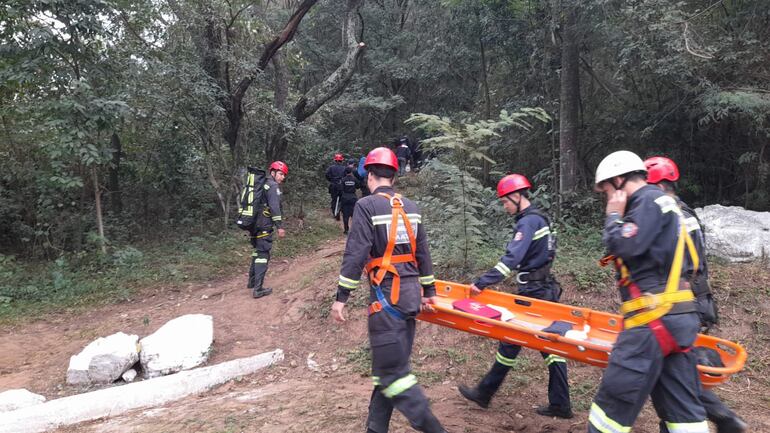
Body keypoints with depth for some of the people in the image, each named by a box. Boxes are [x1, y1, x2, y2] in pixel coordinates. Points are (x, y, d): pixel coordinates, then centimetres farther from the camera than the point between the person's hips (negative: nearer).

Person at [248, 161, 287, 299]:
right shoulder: (273, 186, -10)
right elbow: (274, 207, -20)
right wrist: (279, 226, -19)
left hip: (254, 224, 9)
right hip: (264, 226, -9)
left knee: (258, 251, 23)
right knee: (263, 255, -5)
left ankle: (252, 281, 33)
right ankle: (258, 289, -6)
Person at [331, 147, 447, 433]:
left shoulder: (366, 205, -8)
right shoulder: (410, 207, 12)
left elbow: (355, 254, -15)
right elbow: (423, 252, 15)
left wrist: (341, 297, -11)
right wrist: (429, 291, 23)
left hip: (386, 295, -7)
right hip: (411, 293, 7)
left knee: (392, 371, -2)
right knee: (391, 366, 14)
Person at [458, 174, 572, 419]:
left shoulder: (528, 221, -17)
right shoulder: (539, 218, 14)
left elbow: (512, 258, -28)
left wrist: (483, 282, -29)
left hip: (534, 293, -9)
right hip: (546, 290, 9)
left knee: (511, 342, 2)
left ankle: (484, 394, 15)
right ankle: (560, 405, 14)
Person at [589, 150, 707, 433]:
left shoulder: (650, 200, -8)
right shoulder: (659, 203, 23)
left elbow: (624, 246, -19)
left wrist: (613, 216, -4)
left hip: (655, 318, -10)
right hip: (675, 318, 10)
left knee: (615, 397, -3)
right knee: (681, 405, 12)